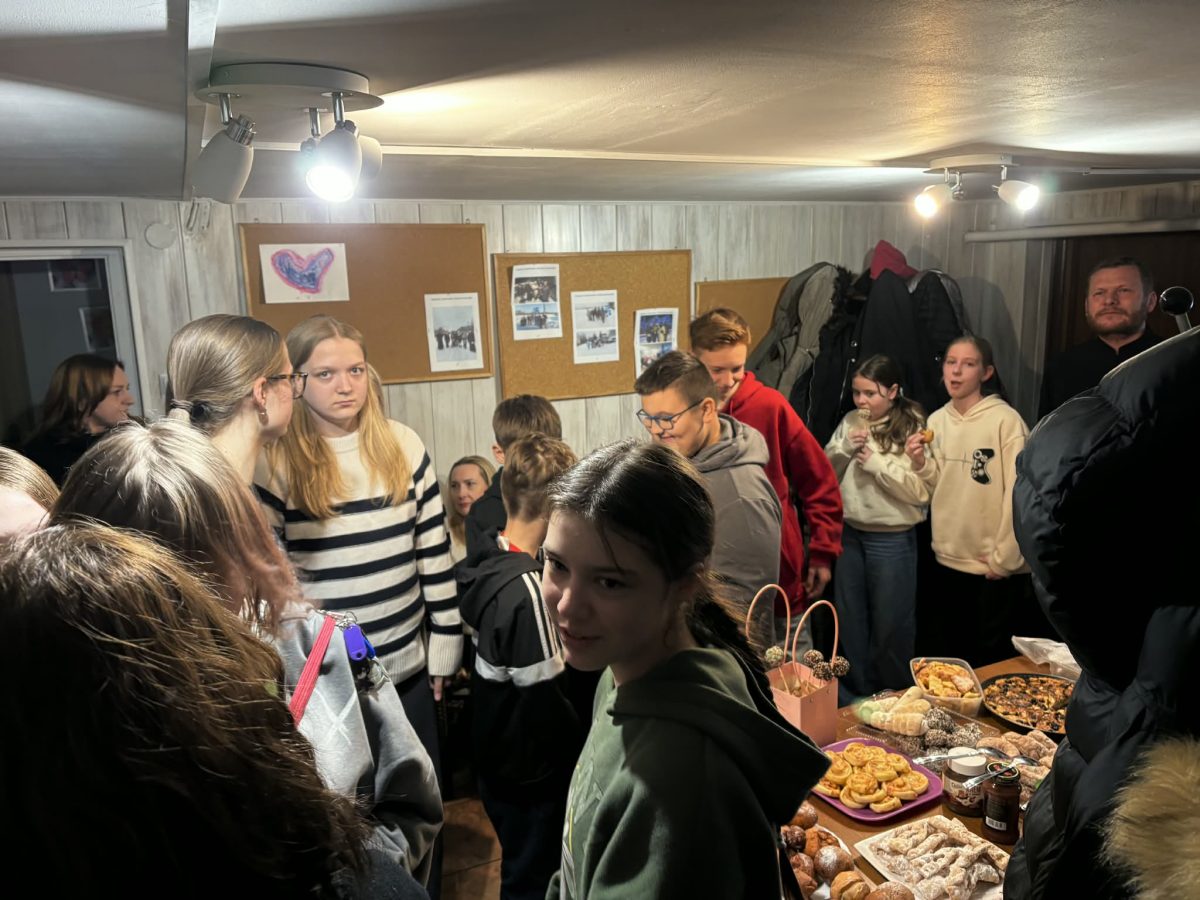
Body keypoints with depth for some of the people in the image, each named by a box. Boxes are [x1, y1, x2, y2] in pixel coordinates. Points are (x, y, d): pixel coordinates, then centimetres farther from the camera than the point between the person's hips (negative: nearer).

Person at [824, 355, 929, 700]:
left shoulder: (914, 429, -12)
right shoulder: (850, 421, 2)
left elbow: (922, 491, -17)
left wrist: (877, 462, -20)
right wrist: (846, 448, -13)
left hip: (892, 540, -5)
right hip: (850, 533, 5)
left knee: (890, 625, 10)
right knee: (850, 619, 18)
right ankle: (857, 693, 37)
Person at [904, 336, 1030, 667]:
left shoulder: (1006, 420, -14)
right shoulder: (937, 421, 4)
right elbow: (938, 489, 8)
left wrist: (1004, 559, -10)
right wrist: (921, 463, -11)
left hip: (995, 569, -5)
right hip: (946, 561, 6)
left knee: (991, 661, 10)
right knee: (941, 652, 18)